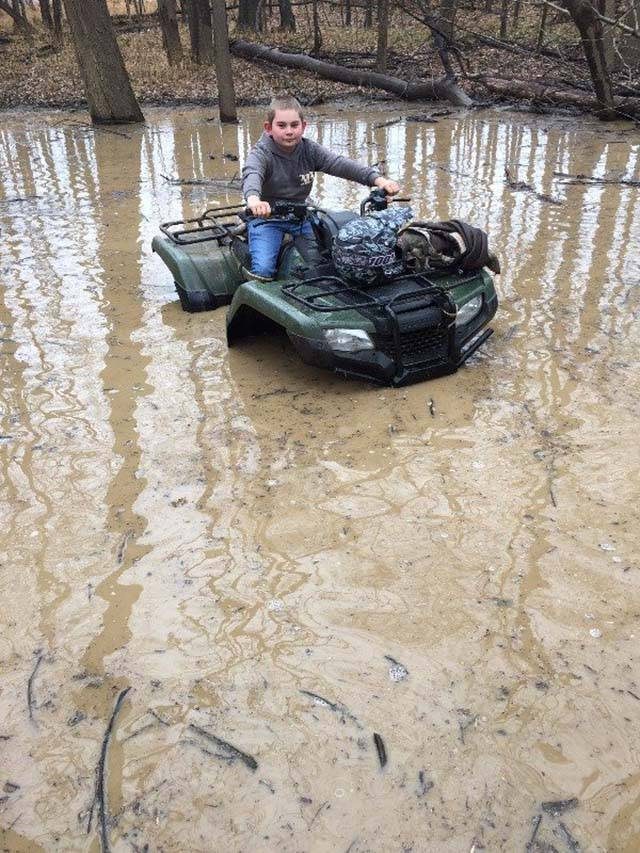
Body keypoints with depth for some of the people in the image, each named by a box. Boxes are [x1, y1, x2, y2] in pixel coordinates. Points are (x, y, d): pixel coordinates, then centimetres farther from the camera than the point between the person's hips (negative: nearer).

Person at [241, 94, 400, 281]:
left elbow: (340, 164, -13)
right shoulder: (261, 153, -16)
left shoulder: (309, 150, -3)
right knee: (264, 270, -21)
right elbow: (251, 175, -38)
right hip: (267, 216, -4)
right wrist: (253, 200, -63)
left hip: (300, 214, 4)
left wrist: (377, 178, -29)